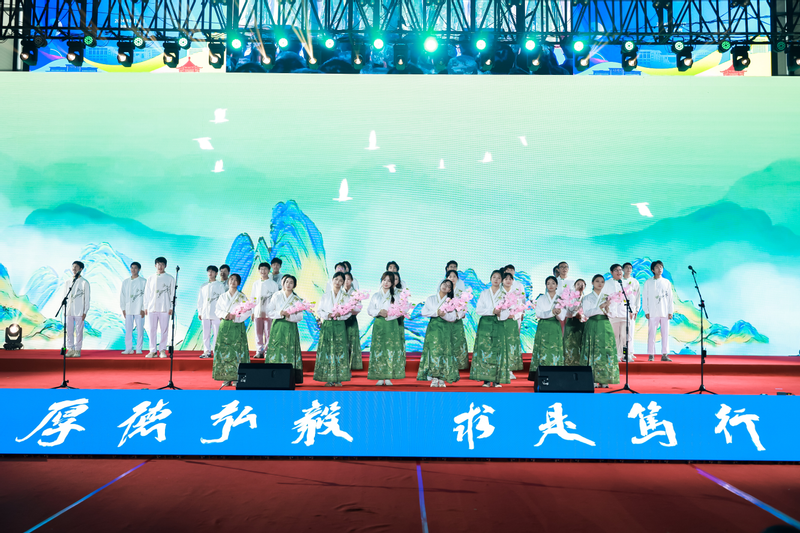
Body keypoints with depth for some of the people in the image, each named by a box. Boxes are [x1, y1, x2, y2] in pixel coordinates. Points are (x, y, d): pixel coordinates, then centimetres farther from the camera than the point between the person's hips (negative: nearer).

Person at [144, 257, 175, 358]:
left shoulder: (170, 278, 6)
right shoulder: (150, 278, 13)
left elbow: (172, 293, 5)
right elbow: (147, 293, 13)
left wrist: (171, 307, -2)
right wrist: (145, 307, 7)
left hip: (165, 308, -2)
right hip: (152, 307, 2)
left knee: (164, 330, -1)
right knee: (153, 330, 3)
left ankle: (163, 350, 6)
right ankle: (153, 351, 8)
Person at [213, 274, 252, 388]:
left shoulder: (242, 297, 5)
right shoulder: (222, 296, 13)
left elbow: (248, 311, -1)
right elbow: (217, 309, 9)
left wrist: (235, 316, -12)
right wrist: (224, 314, -10)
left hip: (237, 326, -2)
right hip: (224, 326, 2)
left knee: (237, 350, -7)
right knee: (224, 350, -3)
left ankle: (236, 377, -3)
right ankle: (226, 378, 2)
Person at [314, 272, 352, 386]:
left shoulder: (345, 296, 10)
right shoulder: (325, 296, 12)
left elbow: (348, 313, 4)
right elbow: (320, 311, 8)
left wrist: (340, 315, -14)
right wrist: (328, 315, -10)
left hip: (340, 325, -1)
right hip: (327, 325, 1)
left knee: (340, 350, -5)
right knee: (327, 350, -4)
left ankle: (338, 379, -1)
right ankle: (328, 379, 1)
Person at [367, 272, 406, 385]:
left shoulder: (395, 296, 7)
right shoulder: (375, 296, 13)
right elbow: (369, 310, 7)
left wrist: (389, 315, -13)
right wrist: (379, 312, -11)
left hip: (392, 325, -1)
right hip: (379, 325, 1)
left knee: (391, 349, -5)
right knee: (378, 349, -3)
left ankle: (389, 377, -1)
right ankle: (380, 378, 1)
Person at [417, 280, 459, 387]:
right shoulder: (430, 299, 12)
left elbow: (453, 318, 2)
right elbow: (424, 312, 2)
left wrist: (444, 315, -16)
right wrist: (436, 312, -10)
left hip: (445, 329, 0)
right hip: (433, 327, 0)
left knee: (445, 351, -5)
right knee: (433, 350, -8)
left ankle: (442, 379, -2)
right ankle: (434, 379, -6)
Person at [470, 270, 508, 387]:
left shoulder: (504, 294, 11)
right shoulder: (484, 293, 12)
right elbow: (478, 309, 2)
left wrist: (500, 312, -15)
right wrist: (492, 311, -9)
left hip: (499, 324, 0)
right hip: (485, 324, 0)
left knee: (498, 350, -6)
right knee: (485, 349, -6)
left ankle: (497, 380, -3)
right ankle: (486, 379, -2)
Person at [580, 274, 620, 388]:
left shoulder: (607, 297, 13)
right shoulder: (587, 298, 6)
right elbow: (586, 313, -6)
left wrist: (607, 309, -12)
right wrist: (600, 307, -16)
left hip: (605, 325, 2)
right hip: (592, 325, -2)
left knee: (606, 350, -4)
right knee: (593, 351, -5)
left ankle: (603, 380, 0)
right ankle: (592, 379, -2)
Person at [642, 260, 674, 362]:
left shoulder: (667, 282, 10)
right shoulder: (648, 282, 5)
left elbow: (670, 297, 10)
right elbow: (644, 297, 3)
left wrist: (670, 311, 4)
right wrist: (646, 311, -4)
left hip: (665, 312, 2)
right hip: (653, 312, -2)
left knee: (665, 333, 1)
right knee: (651, 333, -2)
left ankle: (664, 354, 7)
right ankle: (651, 355, 3)